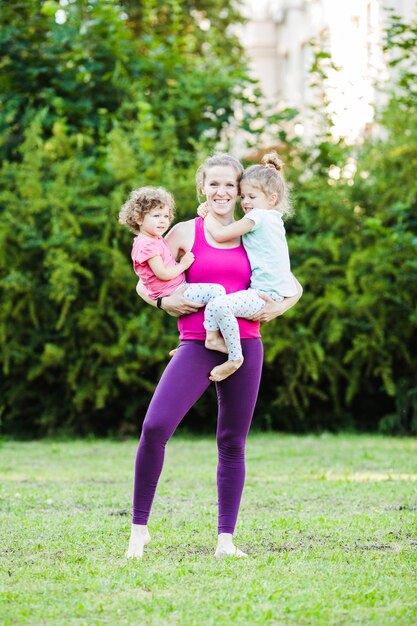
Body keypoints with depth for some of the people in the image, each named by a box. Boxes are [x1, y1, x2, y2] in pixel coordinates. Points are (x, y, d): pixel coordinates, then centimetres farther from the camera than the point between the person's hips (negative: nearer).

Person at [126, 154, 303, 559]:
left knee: (232, 443, 5)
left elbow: (294, 285, 20)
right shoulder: (185, 233, 6)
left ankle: (225, 540, 12)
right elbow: (145, 286, 10)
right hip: (197, 346, -2)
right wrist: (165, 302, -10)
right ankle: (139, 527, -7)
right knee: (155, 427, -19)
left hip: (244, 346, 2)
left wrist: (279, 307, -1)